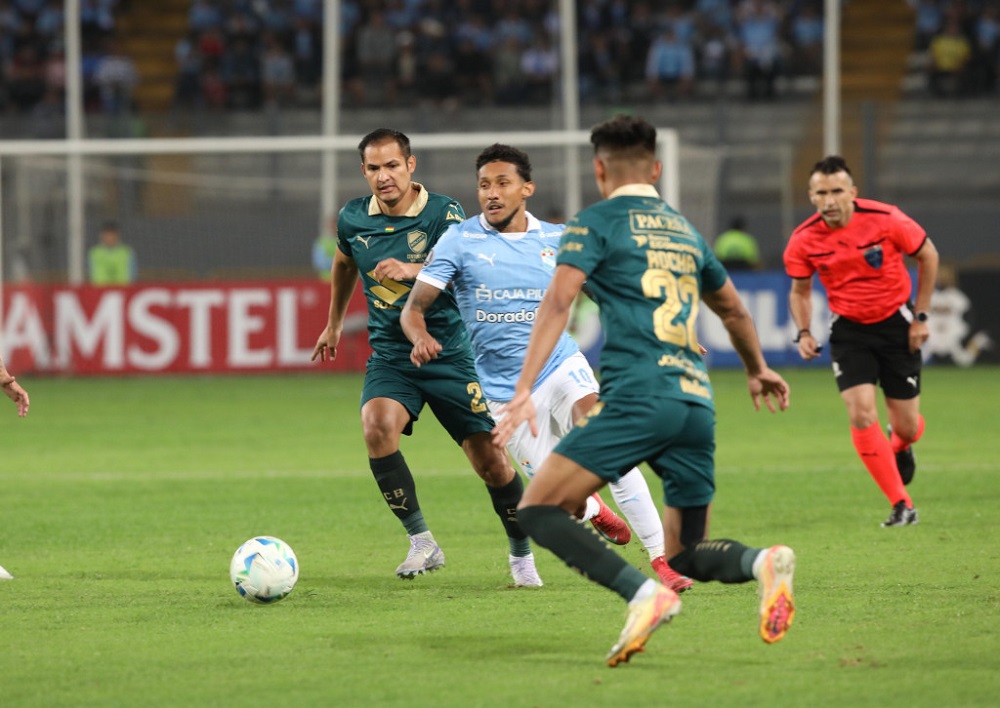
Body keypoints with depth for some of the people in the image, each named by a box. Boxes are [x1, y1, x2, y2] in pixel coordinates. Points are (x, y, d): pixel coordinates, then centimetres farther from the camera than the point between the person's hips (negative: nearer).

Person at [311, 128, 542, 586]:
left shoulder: (444, 213, -11)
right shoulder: (354, 218, 1)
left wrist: (410, 270, -39)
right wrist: (334, 323, 33)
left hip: (448, 354, -2)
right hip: (389, 355, 2)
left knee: (489, 460, -3)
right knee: (377, 428, -27)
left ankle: (521, 555, 21)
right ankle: (421, 542, -13)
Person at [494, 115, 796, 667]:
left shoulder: (595, 222, 5)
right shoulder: (684, 230, 24)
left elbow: (559, 300, -9)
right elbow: (734, 311, 38)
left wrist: (524, 390, -16)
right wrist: (757, 369, 56)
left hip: (637, 398, -6)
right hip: (697, 403, 6)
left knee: (538, 509, -5)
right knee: (685, 556, 13)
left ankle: (643, 594, -23)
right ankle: (763, 563, -20)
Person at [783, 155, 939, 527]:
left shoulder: (886, 220, -19)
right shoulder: (803, 241, -11)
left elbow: (928, 255, -2)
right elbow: (800, 291, 7)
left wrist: (921, 316, -3)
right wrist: (804, 333, -9)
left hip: (896, 324, -1)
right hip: (849, 330, 1)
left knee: (906, 427, 2)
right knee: (861, 415, -17)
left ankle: (900, 447, 43)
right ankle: (902, 506, -5)